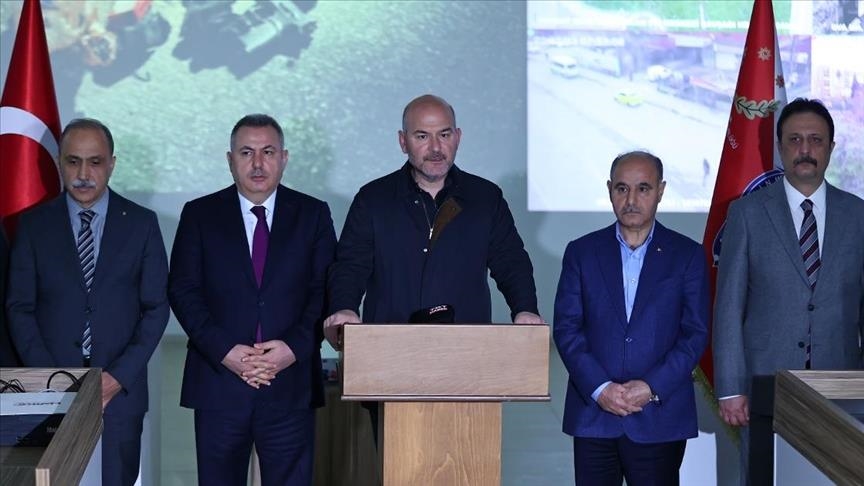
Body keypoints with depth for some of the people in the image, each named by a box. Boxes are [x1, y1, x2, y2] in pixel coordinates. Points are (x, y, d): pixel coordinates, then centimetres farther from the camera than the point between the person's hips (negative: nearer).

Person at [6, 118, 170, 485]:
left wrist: (120, 376, -8)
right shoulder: (33, 225, 4)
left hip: (119, 389, 0)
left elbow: (156, 307, 2)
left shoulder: (141, 223, 3)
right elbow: (19, 307, 3)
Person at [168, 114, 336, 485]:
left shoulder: (313, 214, 7)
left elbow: (326, 290, 2)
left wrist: (295, 347, -12)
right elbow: (183, 291, 0)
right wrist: (224, 351, -12)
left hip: (291, 385, 0)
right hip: (218, 383, 0)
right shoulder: (199, 215, 6)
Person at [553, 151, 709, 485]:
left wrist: (653, 388, -11)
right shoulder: (582, 252, 8)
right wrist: (599, 388, -10)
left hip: (660, 418, -1)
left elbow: (695, 334, 1)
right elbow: (566, 329, 2)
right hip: (593, 415, 1)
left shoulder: (687, 255, 5)